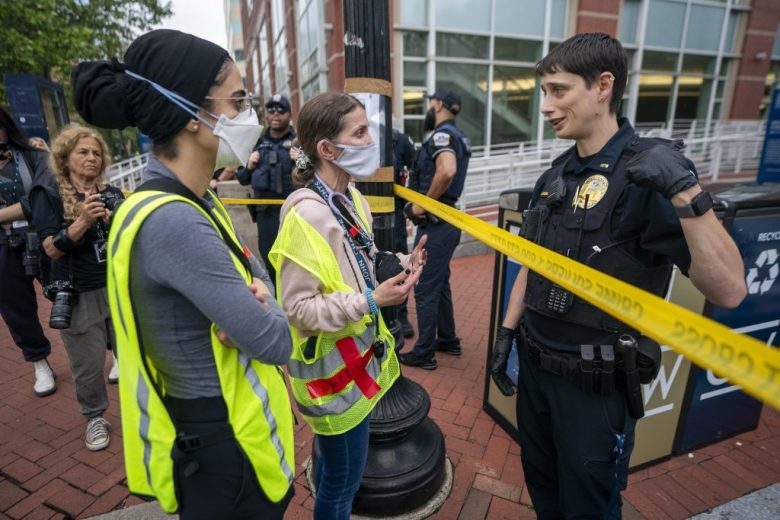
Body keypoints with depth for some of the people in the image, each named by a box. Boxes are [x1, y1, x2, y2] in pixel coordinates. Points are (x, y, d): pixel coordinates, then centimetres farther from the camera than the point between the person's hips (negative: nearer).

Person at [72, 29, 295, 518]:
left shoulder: (197, 202, 0)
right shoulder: (169, 221, -30)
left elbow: (253, 270, 7)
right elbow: (274, 343, -27)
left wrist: (254, 295, -15)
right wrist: (263, 303, -7)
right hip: (221, 440, -8)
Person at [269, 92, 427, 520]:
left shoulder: (351, 198, 1)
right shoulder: (306, 216, -26)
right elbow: (298, 308, -25)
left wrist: (399, 265, -4)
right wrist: (370, 301, -28)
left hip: (355, 354, 8)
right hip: (332, 366, -8)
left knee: (332, 464, 30)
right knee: (343, 479, 14)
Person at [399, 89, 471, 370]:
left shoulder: (441, 134, -14)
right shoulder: (458, 136, 16)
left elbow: (447, 171, -34)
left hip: (434, 223, -10)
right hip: (447, 221, 10)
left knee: (425, 289, 1)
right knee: (440, 284, 20)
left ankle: (424, 353, 14)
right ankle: (448, 340, 33)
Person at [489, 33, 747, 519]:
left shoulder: (648, 175, -17)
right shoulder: (555, 175, 3)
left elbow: (729, 291, -25)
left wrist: (687, 193, -35)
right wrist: (507, 334, 11)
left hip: (596, 382, -5)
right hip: (536, 364, 6)